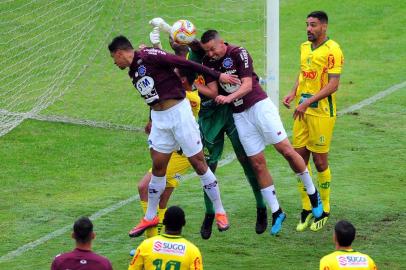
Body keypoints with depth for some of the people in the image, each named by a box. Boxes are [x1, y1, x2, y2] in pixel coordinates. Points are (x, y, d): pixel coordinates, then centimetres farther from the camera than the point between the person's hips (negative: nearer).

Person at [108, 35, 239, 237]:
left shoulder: (149, 56, -12)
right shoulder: (133, 72, 13)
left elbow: (185, 64, -14)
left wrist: (217, 75, -15)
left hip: (178, 112, -8)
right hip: (159, 118, 8)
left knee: (198, 163, -1)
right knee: (158, 166, 10)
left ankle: (220, 212, 8)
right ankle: (150, 217, 20)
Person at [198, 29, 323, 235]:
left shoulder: (238, 54, -10)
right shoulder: (208, 62, 3)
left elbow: (247, 85, -17)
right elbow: (213, 92, -1)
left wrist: (229, 97, -32)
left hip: (260, 106, -4)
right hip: (240, 115, 4)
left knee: (285, 149, -7)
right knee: (257, 163, 0)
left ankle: (313, 194, 10)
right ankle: (276, 212, 6)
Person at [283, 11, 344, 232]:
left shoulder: (332, 50, -13)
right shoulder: (304, 47, 11)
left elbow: (333, 85, -18)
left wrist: (308, 102, -23)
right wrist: (293, 94, 6)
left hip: (322, 112, -7)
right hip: (302, 111, 7)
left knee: (320, 161, 0)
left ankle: (324, 211, 14)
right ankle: (306, 209, 16)